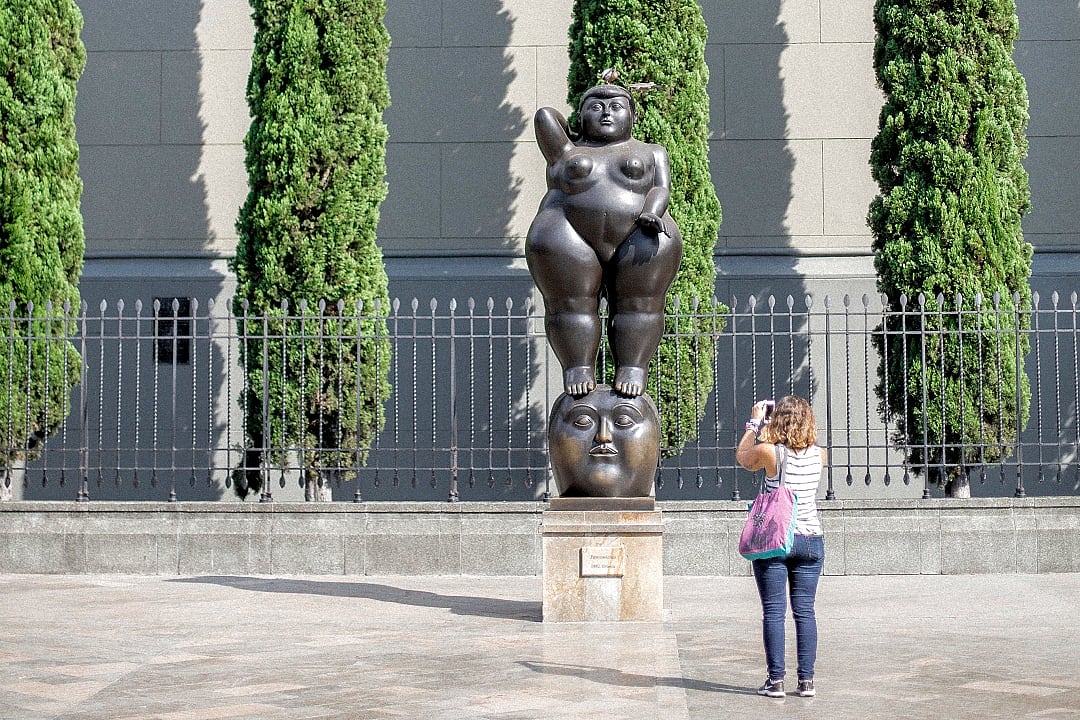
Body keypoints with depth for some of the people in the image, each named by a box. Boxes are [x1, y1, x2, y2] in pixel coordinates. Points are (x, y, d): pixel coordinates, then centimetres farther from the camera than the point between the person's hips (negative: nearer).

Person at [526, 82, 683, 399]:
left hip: (637, 240, 0)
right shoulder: (567, 153, 20)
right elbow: (545, 115, 16)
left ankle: (632, 371, -14)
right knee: (572, 305, -13)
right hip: (571, 240, 0)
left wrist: (651, 214, -14)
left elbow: (661, 190, 5)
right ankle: (577, 370, -11)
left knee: (638, 304, -14)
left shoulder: (651, 153, 19)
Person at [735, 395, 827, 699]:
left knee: (774, 611, 1)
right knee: (805, 611, 6)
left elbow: (742, 457, 10)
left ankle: (776, 680, 1)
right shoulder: (817, 454, 0)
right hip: (811, 539, 3)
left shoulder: (769, 452, -11)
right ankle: (806, 680, 6)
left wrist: (754, 422, 19)